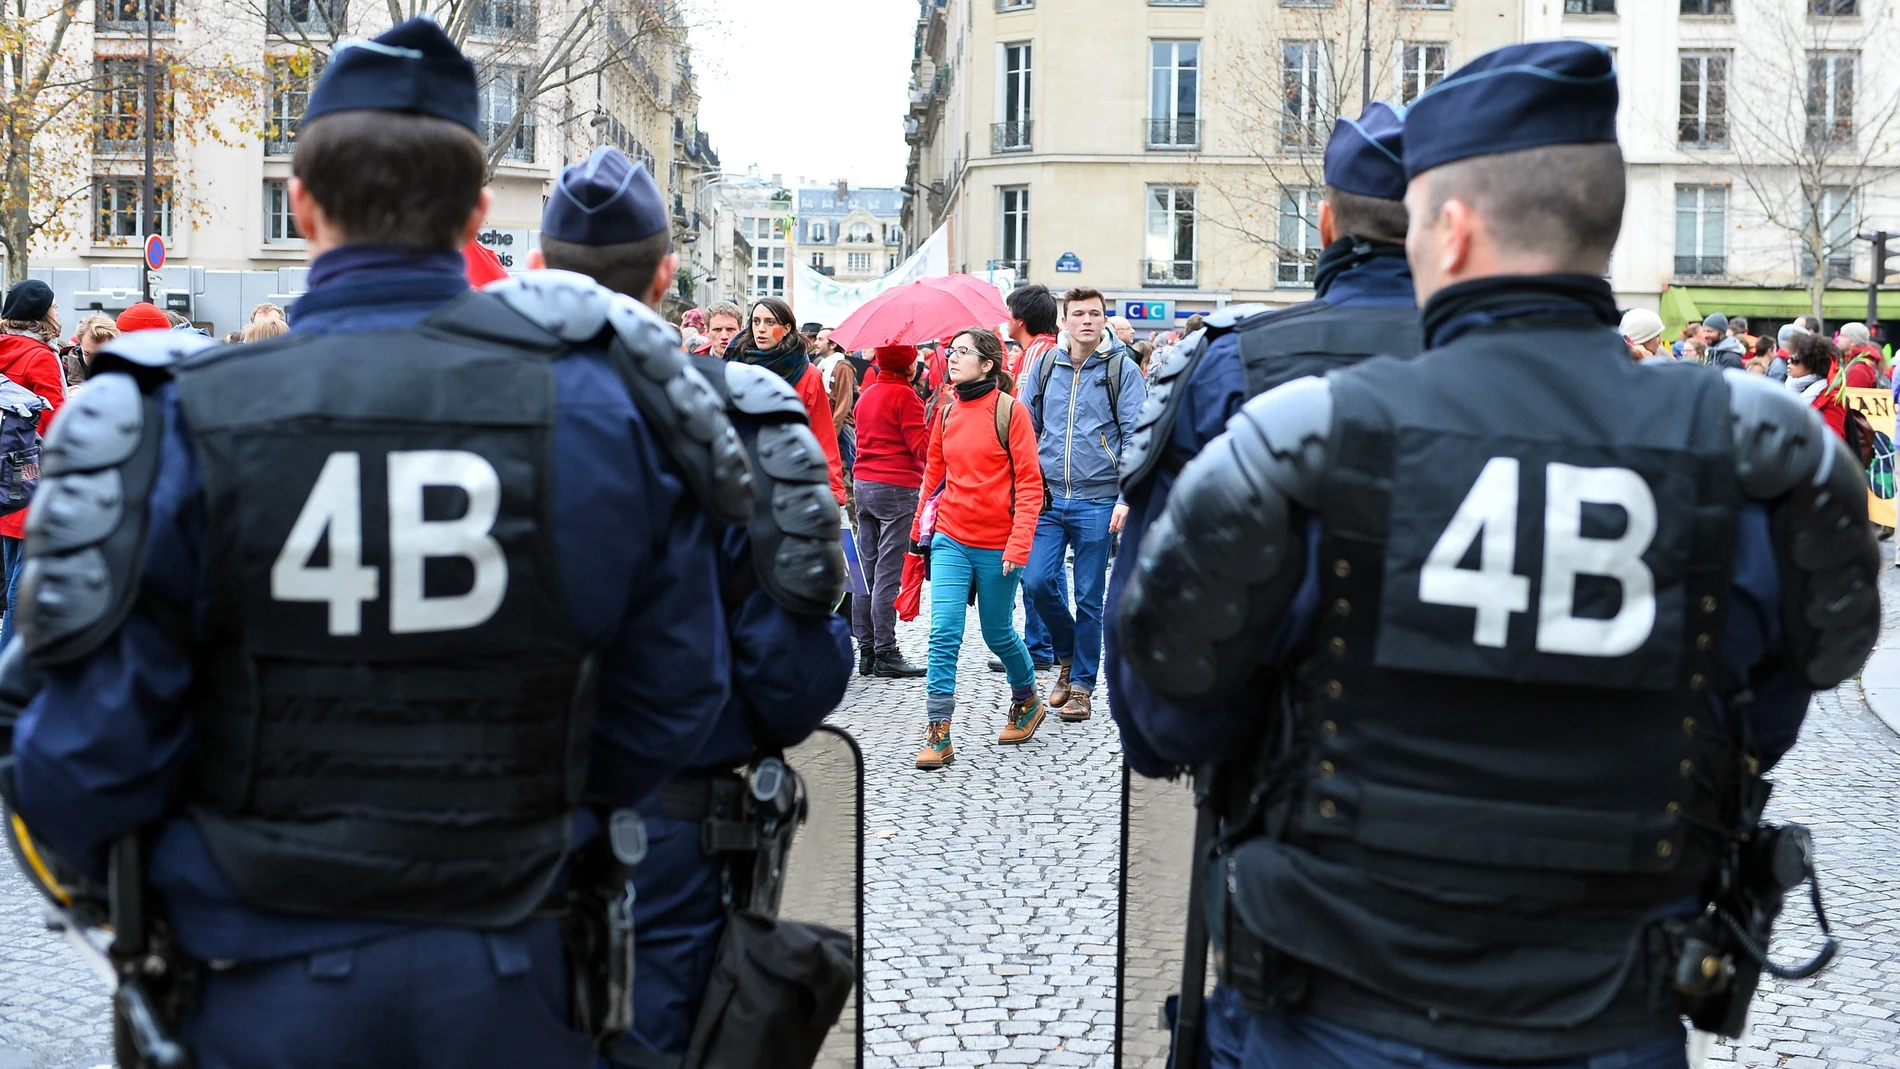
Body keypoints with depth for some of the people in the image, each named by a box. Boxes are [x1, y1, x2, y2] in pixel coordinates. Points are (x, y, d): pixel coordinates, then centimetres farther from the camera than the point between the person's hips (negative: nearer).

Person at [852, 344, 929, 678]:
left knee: (866, 572, 8)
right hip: (898, 489, -8)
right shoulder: (904, 395, -10)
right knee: (889, 574, -7)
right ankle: (885, 654, -6)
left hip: (864, 484, 8)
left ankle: (866, 651, 11)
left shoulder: (867, 394, 14)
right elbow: (923, 449, -13)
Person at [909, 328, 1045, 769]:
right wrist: (921, 528, 16)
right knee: (943, 634, -7)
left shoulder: (1010, 410, -9)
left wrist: (1019, 545, -16)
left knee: (998, 634, 12)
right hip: (950, 540, 4)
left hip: (996, 547, -3)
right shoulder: (946, 413, 6)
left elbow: (1029, 483, -10)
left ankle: (1027, 700, 39)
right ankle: (938, 736, -5)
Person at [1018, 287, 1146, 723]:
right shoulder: (1044, 365, 8)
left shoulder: (1122, 369, -1)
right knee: (1038, 581, -6)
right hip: (1048, 496, 3)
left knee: (1089, 597, 4)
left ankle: (1082, 683, 17)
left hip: (1097, 500, -3)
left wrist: (1126, 498, -13)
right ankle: (1067, 655, 21)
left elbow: (1136, 437, -4)